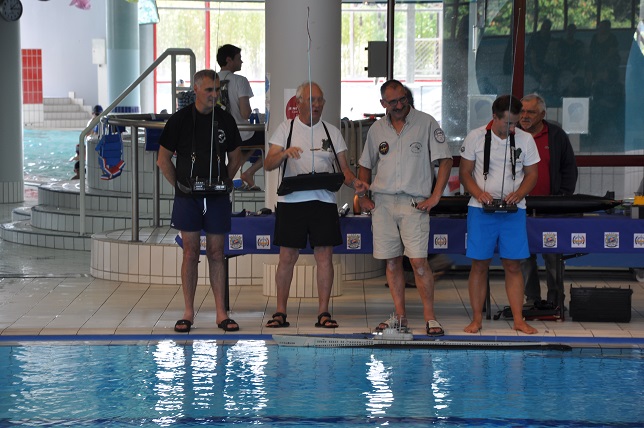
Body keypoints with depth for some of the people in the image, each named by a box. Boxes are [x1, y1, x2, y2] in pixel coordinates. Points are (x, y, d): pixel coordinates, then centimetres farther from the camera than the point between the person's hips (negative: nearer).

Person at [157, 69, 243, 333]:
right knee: (190, 254, 0)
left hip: (217, 196, 2)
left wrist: (224, 182, 7)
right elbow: (163, 159, 4)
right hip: (188, 197, -2)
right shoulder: (180, 120, -2)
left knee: (216, 253, 4)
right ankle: (188, 313, 5)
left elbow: (235, 158, 16)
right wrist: (180, 185, -1)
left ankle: (221, 313, 6)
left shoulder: (225, 120, 5)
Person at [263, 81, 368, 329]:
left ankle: (323, 313, 5)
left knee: (324, 256, -1)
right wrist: (284, 153, -23)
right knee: (287, 257, 0)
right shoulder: (286, 129, 6)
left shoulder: (332, 132, 11)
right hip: (291, 200, -1)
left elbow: (343, 169, 9)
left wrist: (354, 183, -12)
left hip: (324, 200, 2)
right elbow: (268, 164, -3)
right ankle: (280, 312, 7)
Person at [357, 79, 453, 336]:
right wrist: (362, 196, 9)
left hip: (414, 203, -4)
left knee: (418, 260, -12)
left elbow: (445, 160, -2)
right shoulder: (377, 129, 12)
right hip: (382, 202, 4)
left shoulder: (426, 123, 0)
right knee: (392, 261, 6)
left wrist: (435, 197, -8)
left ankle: (430, 317, -4)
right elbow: (365, 166, 22)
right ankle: (399, 316, 13)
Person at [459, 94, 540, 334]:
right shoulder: (475, 138, -1)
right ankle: (477, 319, 8)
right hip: (481, 209, -1)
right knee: (480, 265, 1)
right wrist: (479, 193, -14)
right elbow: (464, 172, 3)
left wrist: (519, 194, -11)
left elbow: (531, 174, 8)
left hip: (514, 210, 1)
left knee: (513, 265, 1)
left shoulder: (525, 140, 3)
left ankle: (518, 320, 5)